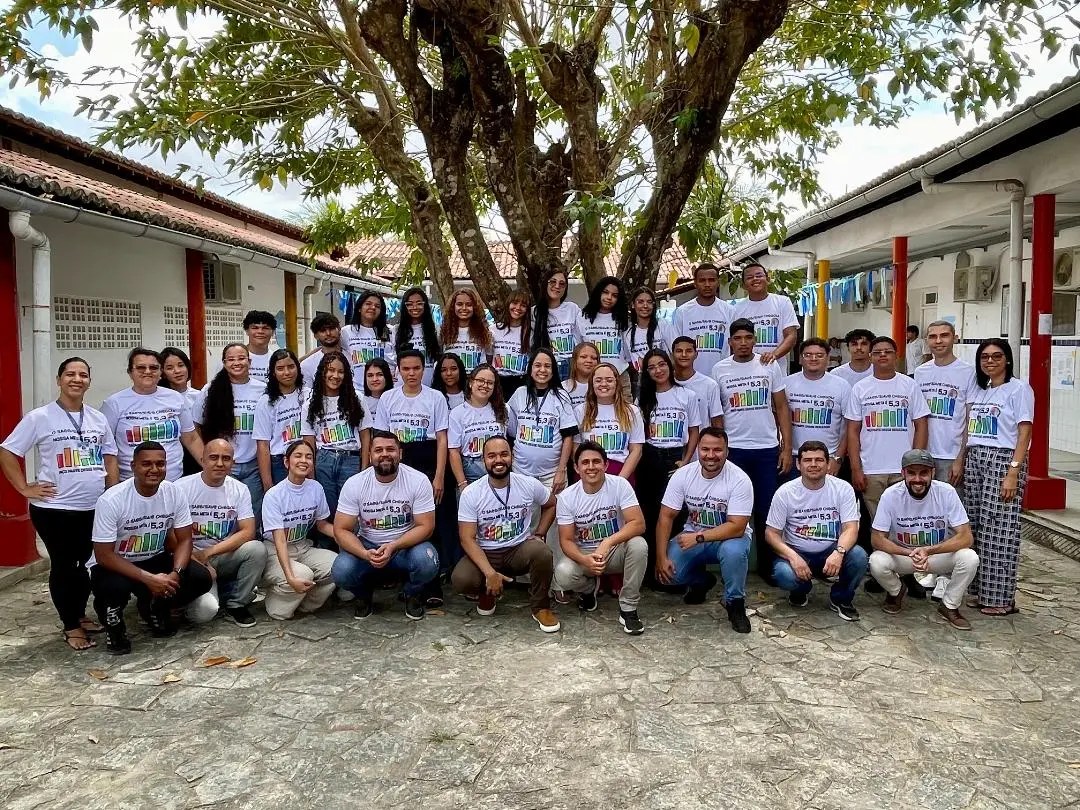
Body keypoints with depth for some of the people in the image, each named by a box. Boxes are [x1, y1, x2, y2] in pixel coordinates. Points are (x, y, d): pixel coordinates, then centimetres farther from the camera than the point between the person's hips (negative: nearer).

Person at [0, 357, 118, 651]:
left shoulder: (99, 418, 7)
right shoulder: (40, 417, -6)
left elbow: (109, 459, 13)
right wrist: (25, 488, -8)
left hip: (95, 507, 4)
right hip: (55, 509, -4)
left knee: (88, 564, 14)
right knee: (63, 565, 5)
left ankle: (80, 615, 32)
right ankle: (70, 627, 17)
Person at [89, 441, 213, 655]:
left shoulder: (174, 492, -12)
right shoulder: (111, 500, -24)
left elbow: (184, 540, -6)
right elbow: (103, 556, -23)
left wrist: (175, 574, -25)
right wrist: (149, 579, -30)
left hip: (155, 560, 4)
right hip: (113, 565, -4)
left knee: (200, 578, -18)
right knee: (116, 586, -37)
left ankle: (154, 608, 12)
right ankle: (113, 624, 0)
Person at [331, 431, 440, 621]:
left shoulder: (418, 480, -14)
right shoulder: (354, 484, -11)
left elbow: (425, 526, -13)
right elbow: (341, 530, -10)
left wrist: (392, 547, -28)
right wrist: (365, 554, -29)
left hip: (407, 544, -1)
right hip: (366, 546, 1)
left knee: (427, 562, -32)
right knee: (341, 571, -28)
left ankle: (413, 594, 5)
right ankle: (364, 595, 11)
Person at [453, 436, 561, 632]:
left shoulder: (529, 485, -7)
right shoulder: (471, 493, -13)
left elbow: (551, 504, 14)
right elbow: (467, 539, -15)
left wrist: (539, 534, 1)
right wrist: (490, 573, -26)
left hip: (520, 549, 1)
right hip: (485, 553, -1)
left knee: (542, 553, -32)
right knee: (461, 580, -30)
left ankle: (540, 606, -5)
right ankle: (487, 591, 8)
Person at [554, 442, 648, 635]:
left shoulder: (620, 485, -16)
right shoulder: (566, 497, -12)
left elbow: (638, 523, -23)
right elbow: (566, 540, -10)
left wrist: (607, 543, -37)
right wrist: (584, 560, -32)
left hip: (615, 551, 0)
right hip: (583, 554, 1)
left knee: (639, 545, -33)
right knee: (563, 574, -30)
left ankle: (628, 609, -13)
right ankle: (589, 587, 10)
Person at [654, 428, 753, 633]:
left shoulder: (740, 480, -20)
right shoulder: (683, 474, -11)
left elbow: (737, 527, -25)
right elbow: (666, 517, -9)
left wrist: (698, 537, -31)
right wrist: (661, 558, -17)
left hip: (728, 537, -3)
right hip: (692, 537, 3)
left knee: (733, 551, -38)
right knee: (667, 572, -21)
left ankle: (735, 604, -9)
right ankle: (700, 581, 16)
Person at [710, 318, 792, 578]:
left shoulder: (770, 366, 3)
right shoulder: (719, 370, 2)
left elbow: (782, 408, 5)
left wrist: (787, 448, -1)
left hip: (767, 449, 1)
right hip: (733, 449, 0)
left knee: (766, 510, 5)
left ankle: (767, 565, 18)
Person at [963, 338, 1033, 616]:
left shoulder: (1019, 389, -3)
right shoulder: (978, 389, 15)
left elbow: (1024, 433, -9)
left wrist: (1013, 472, -16)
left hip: (1003, 460, -6)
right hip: (974, 460, 6)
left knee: (999, 529, -5)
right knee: (977, 527, 5)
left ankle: (1001, 598, 3)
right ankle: (981, 591, 14)